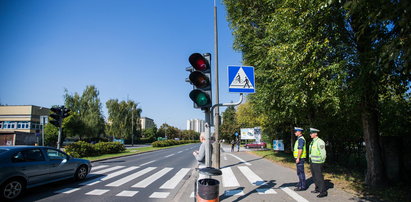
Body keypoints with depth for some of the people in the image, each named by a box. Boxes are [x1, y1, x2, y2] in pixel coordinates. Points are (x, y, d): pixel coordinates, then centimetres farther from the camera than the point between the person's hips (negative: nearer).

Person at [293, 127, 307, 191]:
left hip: (300, 158, -10)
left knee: (300, 172, -6)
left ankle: (303, 186, -1)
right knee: (300, 171, 18)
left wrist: (298, 158, -23)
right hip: (299, 158, 10)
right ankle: (301, 183, 28)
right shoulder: (299, 139, 16)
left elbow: (300, 149, -23)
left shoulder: (300, 139, -17)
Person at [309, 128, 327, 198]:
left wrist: (321, 163, -14)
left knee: (319, 177, -5)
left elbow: (323, 153, -17)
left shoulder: (320, 142, -17)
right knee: (314, 177, 16)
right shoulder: (312, 142, 13)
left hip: (317, 163, -9)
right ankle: (317, 189, 28)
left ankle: (323, 192, 2)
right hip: (312, 162, 9)